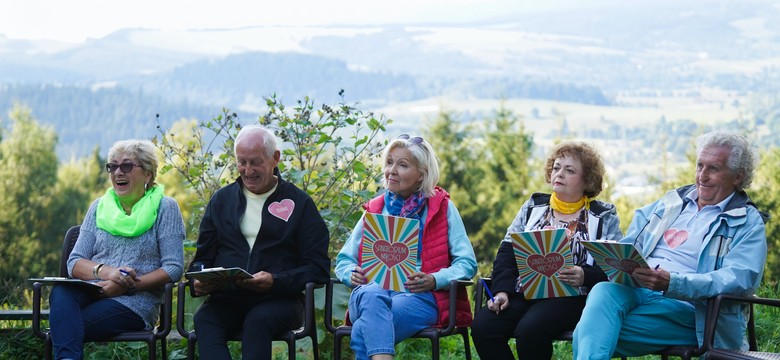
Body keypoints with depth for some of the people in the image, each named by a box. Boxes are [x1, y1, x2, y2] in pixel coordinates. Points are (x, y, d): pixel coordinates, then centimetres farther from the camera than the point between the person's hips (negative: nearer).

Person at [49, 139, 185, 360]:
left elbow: (173, 268, -4)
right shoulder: (99, 207, 18)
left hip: (135, 302, -4)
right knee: (61, 291, -34)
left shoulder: (165, 208, 6)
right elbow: (74, 263, 10)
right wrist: (106, 271, -12)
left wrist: (127, 286, -15)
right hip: (92, 292, 4)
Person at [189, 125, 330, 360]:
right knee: (204, 319, -32)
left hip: (279, 300, -2)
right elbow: (203, 257, 22)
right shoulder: (222, 200, 20)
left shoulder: (299, 203, 9)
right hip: (227, 298, 3)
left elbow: (319, 269, 3)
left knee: (258, 320, -37)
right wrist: (199, 280, -4)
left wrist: (275, 281, -15)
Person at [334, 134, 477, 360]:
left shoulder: (442, 207, 12)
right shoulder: (375, 209, 21)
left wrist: (433, 280, -14)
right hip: (372, 290, 3)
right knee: (373, 295, -39)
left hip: (420, 297, -2)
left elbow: (467, 263, 5)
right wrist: (352, 274, -4)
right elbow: (344, 259, 22)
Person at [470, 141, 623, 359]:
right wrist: (502, 290, -3)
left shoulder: (604, 217, 11)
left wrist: (585, 276, -20)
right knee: (482, 326, -25)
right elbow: (507, 251, 13)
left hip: (570, 295, -4)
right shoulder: (534, 206, 20)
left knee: (529, 330, -34)